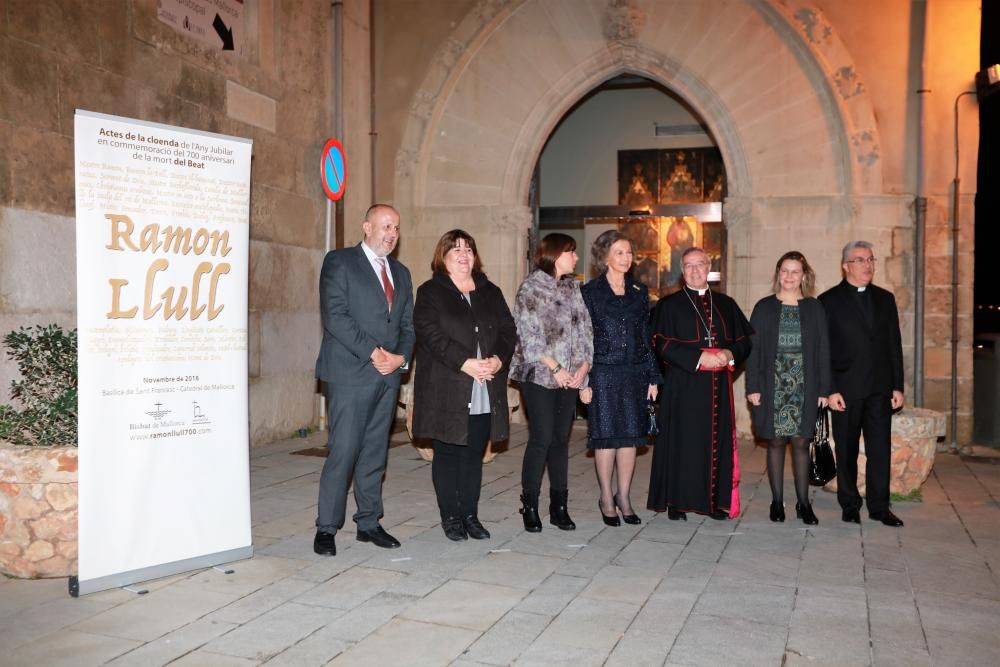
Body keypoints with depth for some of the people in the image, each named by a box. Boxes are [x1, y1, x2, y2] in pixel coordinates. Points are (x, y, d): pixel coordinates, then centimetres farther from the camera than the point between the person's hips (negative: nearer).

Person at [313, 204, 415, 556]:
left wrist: (401, 356, -3)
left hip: (388, 375, 6)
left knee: (375, 453, 10)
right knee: (343, 452, -6)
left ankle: (369, 523, 19)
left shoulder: (401, 273, 18)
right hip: (349, 373, -6)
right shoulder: (339, 262, -1)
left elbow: (408, 324, 17)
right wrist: (373, 352, -15)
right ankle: (326, 528, 4)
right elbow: (335, 315, -12)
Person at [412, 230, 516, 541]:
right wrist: (465, 363, -19)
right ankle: (450, 516, 14)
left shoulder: (491, 292, 16)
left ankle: (470, 514, 17)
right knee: (448, 454, 3)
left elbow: (508, 330, 9)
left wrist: (498, 359, -11)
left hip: (485, 394, 4)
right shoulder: (430, 292, 2)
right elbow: (430, 334, -11)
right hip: (446, 390, -4)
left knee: (474, 454, 8)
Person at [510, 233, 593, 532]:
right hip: (539, 374, -5)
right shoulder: (530, 288, -5)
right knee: (541, 438, -7)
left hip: (570, 376, 5)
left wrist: (584, 364, -3)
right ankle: (530, 506, 5)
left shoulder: (572, 288, 13)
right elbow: (529, 335, -11)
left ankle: (559, 507, 14)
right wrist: (555, 368, -13)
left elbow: (584, 328, 10)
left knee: (561, 439, 7)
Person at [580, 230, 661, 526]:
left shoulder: (639, 292, 11)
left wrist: (653, 377, 8)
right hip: (603, 373, -4)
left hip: (635, 373, 4)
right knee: (606, 436, 1)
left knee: (631, 435, 6)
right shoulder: (591, 292, -1)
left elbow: (647, 335, 12)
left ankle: (624, 496, 18)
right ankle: (606, 498, 14)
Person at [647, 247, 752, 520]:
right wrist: (699, 357, -16)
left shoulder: (726, 305, 15)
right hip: (683, 385, -3)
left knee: (718, 441, 4)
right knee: (682, 442, -2)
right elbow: (662, 344, -8)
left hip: (718, 386, 4)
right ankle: (677, 502, 6)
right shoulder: (669, 305, 3)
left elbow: (744, 342, 13)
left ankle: (716, 500, 13)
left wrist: (730, 354, -9)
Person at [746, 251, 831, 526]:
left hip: (804, 387, 0)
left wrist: (824, 389, 0)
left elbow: (823, 350, 5)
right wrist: (753, 387, -4)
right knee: (775, 441, 4)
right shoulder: (764, 307, 4)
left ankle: (803, 503, 13)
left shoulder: (814, 308, 6)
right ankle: (777, 501, 13)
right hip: (773, 386, 0)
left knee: (801, 442, 3)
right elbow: (753, 348, 2)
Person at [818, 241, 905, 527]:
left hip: (880, 389, 3)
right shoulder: (829, 301, -2)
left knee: (880, 449, 4)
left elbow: (894, 345, 10)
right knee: (847, 451, 6)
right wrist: (830, 390, -10)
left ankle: (879, 506, 13)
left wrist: (898, 386, 5)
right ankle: (849, 505, 17)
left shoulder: (885, 298, 11)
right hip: (846, 390, -3)